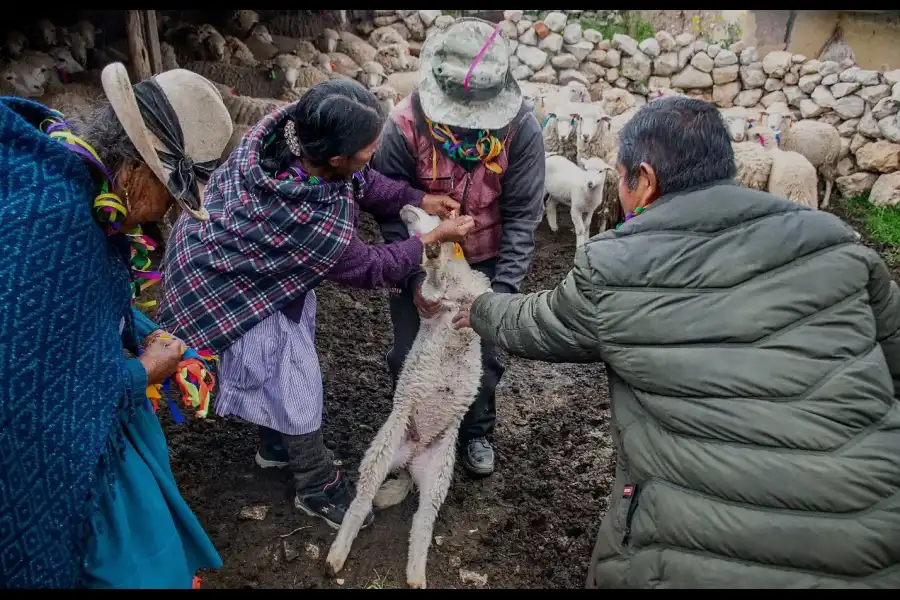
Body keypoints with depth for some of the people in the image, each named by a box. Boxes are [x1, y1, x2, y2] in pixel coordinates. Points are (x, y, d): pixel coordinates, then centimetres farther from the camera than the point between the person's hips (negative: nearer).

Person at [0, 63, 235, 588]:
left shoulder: (81, 180, -2)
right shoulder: (46, 214, -34)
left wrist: (147, 334, 1)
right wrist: (143, 374, -18)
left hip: (86, 411, 9)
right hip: (57, 456, -9)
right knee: (138, 563, 12)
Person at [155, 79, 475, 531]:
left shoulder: (288, 125, -21)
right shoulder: (317, 227, -39)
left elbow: (360, 182, -3)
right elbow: (369, 269, -19)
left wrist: (418, 200, -9)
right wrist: (433, 239, -11)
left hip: (227, 249, 8)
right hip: (228, 290, -8)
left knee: (290, 357, 25)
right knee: (293, 385, 7)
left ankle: (277, 445, 50)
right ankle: (319, 488, 31)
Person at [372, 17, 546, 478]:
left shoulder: (522, 130, -23)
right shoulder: (406, 124, -25)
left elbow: (522, 215, -18)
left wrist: (502, 288, -24)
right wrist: (414, 276, -22)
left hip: (484, 262, 0)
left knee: (483, 354, 10)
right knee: (409, 354, 11)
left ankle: (477, 433, 39)